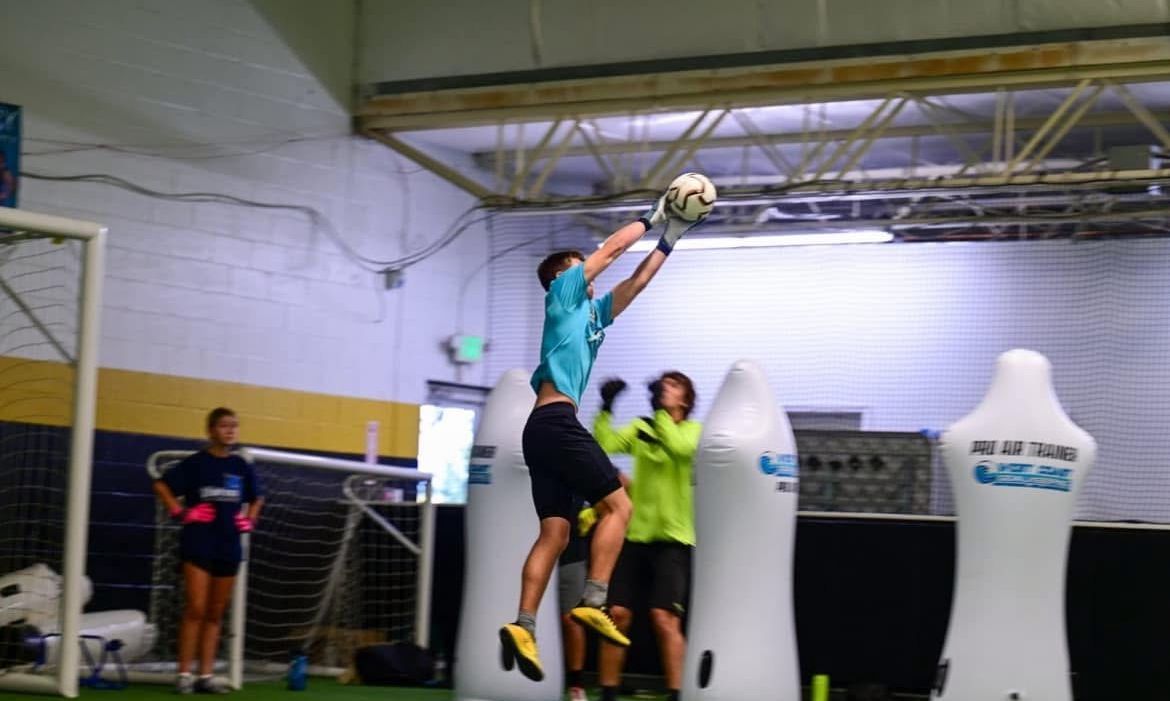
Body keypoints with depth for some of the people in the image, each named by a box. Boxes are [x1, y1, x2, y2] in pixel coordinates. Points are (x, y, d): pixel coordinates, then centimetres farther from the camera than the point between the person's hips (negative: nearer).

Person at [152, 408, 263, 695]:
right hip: (199, 542, -5)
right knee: (196, 609, -9)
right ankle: (184, 675, -5)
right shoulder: (196, 463, -5)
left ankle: (206, 676, 11)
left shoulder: (241, 467, 8)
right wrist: (181, 512, -11)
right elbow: (161, 485, -5)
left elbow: (256, 498, 24)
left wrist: (249, 520, 10)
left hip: (229, 545, 5)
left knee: (215, 613, 7)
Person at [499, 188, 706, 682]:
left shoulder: (592, 312, 28)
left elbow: (637, 281, 32)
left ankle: (523, 626, -12)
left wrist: (669, 239, 30)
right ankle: (592, 603, -17)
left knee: (554, 532, -1)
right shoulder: (562, 294, 7)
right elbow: (611, 249, 8)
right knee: (617, 505, -9)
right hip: (556, 420, -9)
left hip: (546, 427, 9)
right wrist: (652, 217, 20)